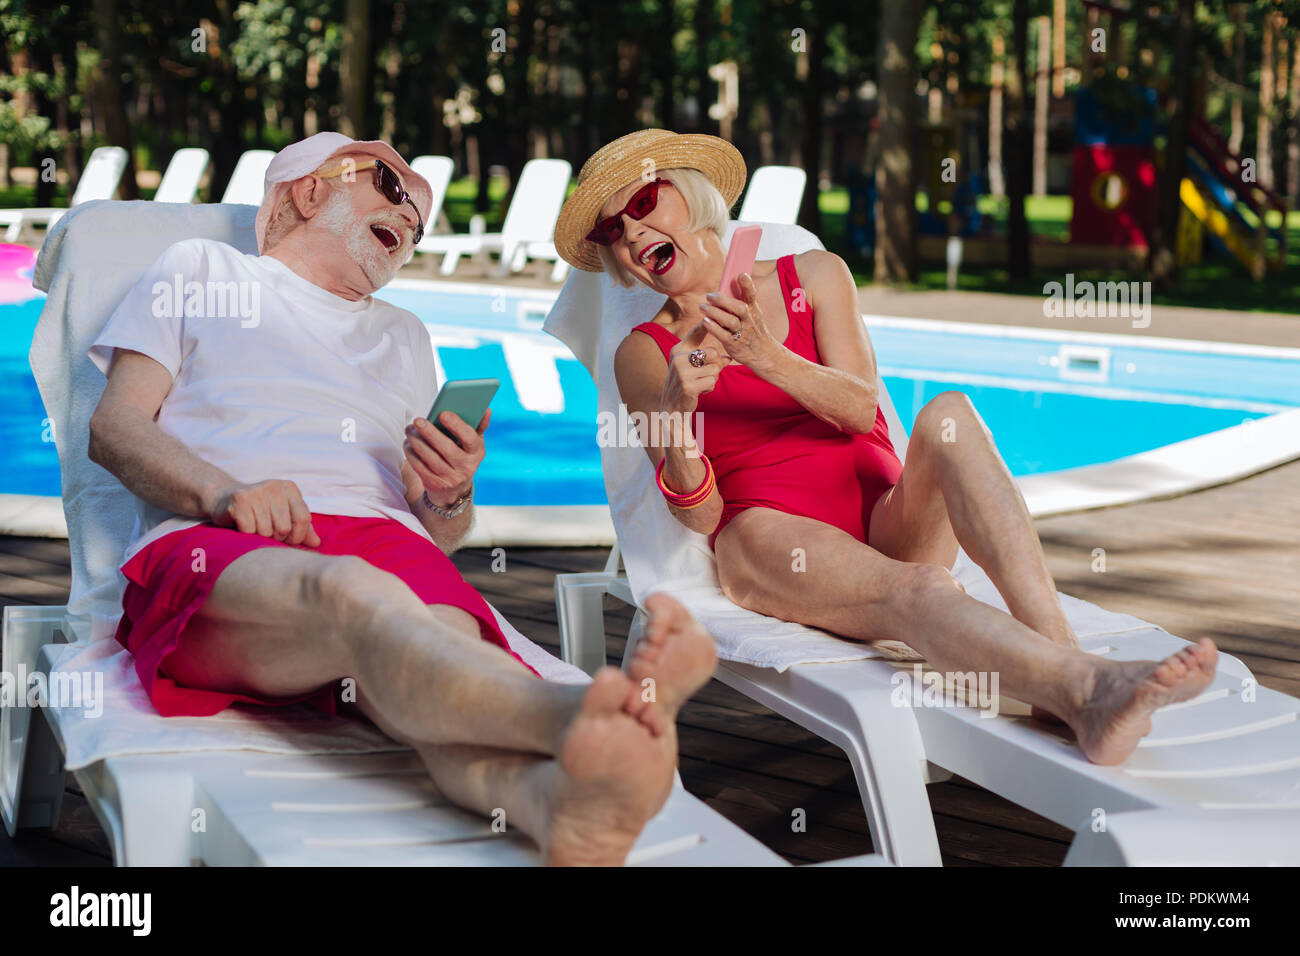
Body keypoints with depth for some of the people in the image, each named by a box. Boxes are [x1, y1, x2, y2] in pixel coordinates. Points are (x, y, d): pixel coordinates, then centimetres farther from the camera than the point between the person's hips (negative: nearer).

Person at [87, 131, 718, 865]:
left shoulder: (406, 338, 39)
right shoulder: (200, 269, 28)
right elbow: (113, 427, 12)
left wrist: (452, 496, 6)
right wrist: (226, 493, -8)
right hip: (214, 547, -3)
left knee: (440, 638, -37)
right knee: (352, 592, -42)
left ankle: (562, 800, -72)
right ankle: (585, 724, -72)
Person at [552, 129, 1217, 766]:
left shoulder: (814, 275, 16)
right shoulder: (644, 354, 11)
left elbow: (859, 407, -2)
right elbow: (698, 513, -2)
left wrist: (764, 355, -19)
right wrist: (676, 409, -22)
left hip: (889, 520, 3)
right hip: (773, 541, -3)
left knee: (947, 415, -30)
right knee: (913, 591, -36)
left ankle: (1059, 650, -47)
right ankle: (1090, 690, -63)